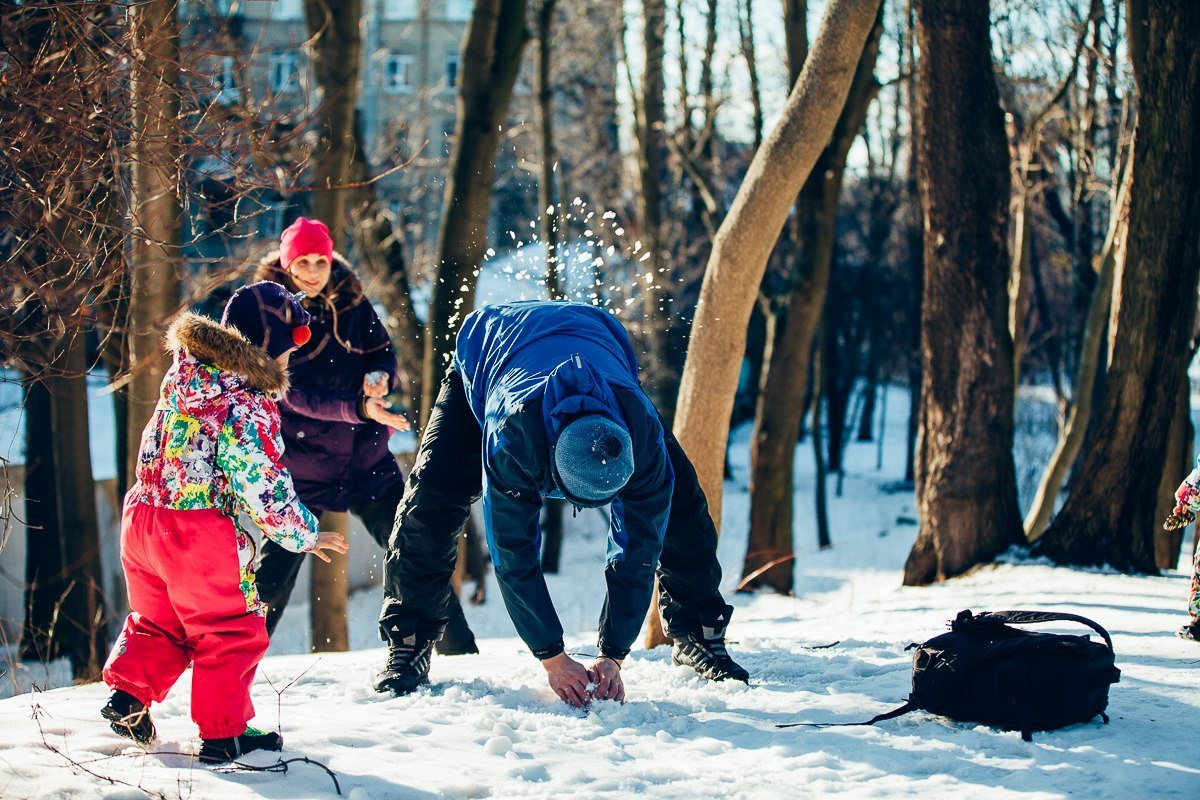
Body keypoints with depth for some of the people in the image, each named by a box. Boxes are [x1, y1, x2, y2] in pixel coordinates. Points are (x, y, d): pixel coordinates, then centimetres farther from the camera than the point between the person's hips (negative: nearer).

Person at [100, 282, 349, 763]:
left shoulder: (184, 374, 5)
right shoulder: (248, 406, -18)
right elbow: (263, 487, -16)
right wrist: (303, 534, -3)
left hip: (142, 518, 7)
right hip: (200, 533, -7)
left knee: (158, 621, 26)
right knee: (231, 632, 9)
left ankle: (128, 693, 17)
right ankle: (223, 733, 14)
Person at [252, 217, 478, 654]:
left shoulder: (351, 301, 1)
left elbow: (384, 352, 6)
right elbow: (295, 393, -20)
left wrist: (380, 376, -19)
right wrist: (360, 407, -34)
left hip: (366, 457, 3)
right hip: (301, 465, -3)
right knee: (273, 573, -2)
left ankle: (461, 653, 8)